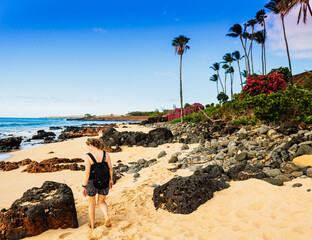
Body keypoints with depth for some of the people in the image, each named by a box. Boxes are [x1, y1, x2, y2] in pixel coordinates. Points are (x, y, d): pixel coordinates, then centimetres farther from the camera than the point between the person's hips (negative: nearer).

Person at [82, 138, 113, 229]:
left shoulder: (88, 156, -15)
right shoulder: (105, 153, -4)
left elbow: (87, 172, -20)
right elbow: (110, 168, -4)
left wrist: (84, 186, -11)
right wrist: (111, 180, 9)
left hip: (92, 183, -3)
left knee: (91, 203, 19)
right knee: (101, 202, 22)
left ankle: (92, 225, 29)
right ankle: (107, 216, -6)